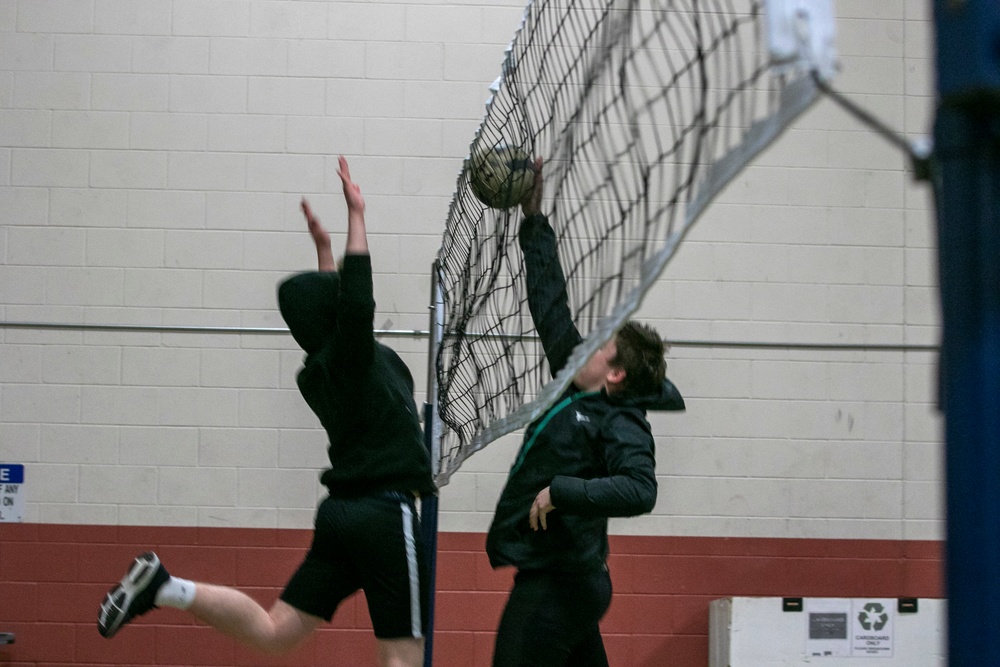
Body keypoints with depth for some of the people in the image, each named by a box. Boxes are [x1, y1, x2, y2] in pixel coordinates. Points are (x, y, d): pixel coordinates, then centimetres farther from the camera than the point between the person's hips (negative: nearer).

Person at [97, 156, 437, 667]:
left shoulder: (320, 368, 12)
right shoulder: (352, 358, -11)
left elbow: (339, 303, 31)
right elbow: (356, 301, -28)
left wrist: (323, 247, 33)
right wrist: (356, 216, -24)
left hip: (344, 510, 8)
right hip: (385, 514, -8)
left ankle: (162, 587, -6)